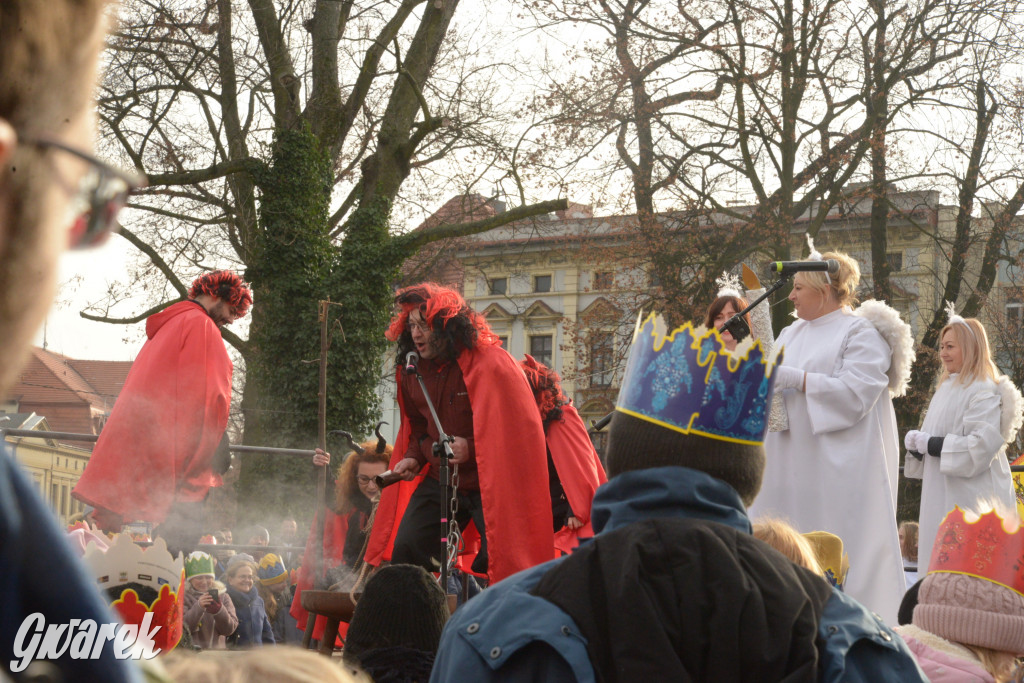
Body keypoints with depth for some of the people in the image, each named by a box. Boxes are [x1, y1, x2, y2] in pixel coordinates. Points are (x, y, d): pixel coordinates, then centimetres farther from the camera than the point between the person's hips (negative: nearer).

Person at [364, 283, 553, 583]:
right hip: (438, 481, 6)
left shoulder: (488, 362, -16)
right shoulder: (410, 370, 4)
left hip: (489, 484, -6)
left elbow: (517, 426, -14)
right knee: (405, 551, -3)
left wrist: (471, 447, -23)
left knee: (498, 557, -13)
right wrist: (414, 457, 4)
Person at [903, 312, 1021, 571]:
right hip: (941, 494, 9)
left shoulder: (984, 391, -11)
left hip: (971, 498, -9)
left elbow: (982, 444, -21)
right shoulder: (946, 388, 17)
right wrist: (916, 440, 0)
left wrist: (929, 443, -16)